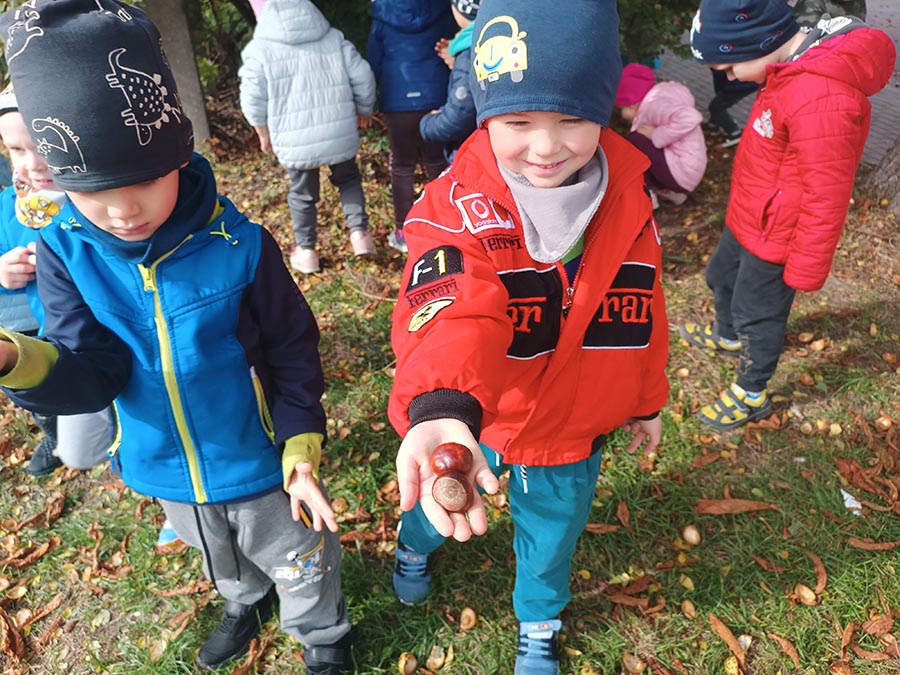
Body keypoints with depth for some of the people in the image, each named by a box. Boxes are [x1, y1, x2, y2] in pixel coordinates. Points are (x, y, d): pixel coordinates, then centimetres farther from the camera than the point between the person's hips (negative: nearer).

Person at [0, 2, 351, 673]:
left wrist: (301, 448, -19)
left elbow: (293, 354, -15)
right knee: (223, 564, 33)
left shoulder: (238, 246, -25)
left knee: (299, 565, 21)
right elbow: (92, 375, -18)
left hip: (259, 464, -4)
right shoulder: (66, 255, -16)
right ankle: (247, 603, 66)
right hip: (166, 469, 4)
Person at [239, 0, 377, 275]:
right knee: (348, 179, 25)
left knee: (302, 193, 17)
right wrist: (364, 111, 19)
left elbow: (253, 101, -3)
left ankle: (306, 251, 26)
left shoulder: (260, 50, -4)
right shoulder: (333, 38, 2)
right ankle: (359, 232, 14)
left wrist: (264, 135, 13)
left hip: (295, 141, -1)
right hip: (340, 134, 1)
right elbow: (363, 78, 3)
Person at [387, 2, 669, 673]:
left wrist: (646, 399, 12)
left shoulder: (629, 198, -12)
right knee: (435, 507, 26)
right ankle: (415, 546, 64)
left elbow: (641, 310, 1)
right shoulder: (458, 206, -26)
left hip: (574, 429, 3)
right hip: (466, 421, -2)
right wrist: (442, 411, -64)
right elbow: (450, 314, -45)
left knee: (551, 537, 25)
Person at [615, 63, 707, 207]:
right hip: (690, 171, 10)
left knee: (633, 141, -17)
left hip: (682, 172, -10)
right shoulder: (661, 91, 8)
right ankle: (668, 191, 15)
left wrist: (656, 136, -24)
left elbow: (690, 118, -35)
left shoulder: (654, 105, -19)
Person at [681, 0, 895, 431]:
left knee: (758, 315, 10)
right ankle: (726, 335, 57)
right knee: (721, 277, 28)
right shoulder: (801, 63, -4)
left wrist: (804, 272, -16)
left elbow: (825, 199, -27)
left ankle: (752, 397, 34)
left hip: (774, 239, -9)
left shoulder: (822, 100, -34)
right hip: (748, 219, 9)